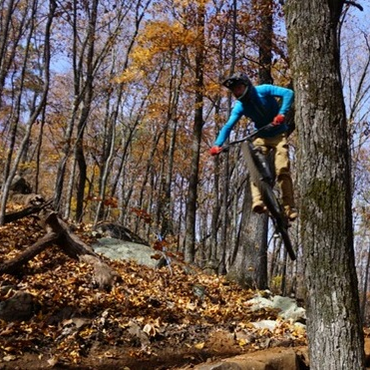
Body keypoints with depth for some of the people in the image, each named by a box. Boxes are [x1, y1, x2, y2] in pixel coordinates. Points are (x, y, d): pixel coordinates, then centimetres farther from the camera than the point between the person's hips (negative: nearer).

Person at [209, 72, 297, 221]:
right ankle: (258, 202, -30)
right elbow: (228, 126, -16)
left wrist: (282, 114, -37)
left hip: (278, 134, -3)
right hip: (261, 137, 4)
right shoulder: (240, 107, -7)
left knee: (282, 169, -16)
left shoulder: (264, 90, -16)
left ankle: (289, 208, -11)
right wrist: (217, 145, -31)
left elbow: (288, 93, -24)